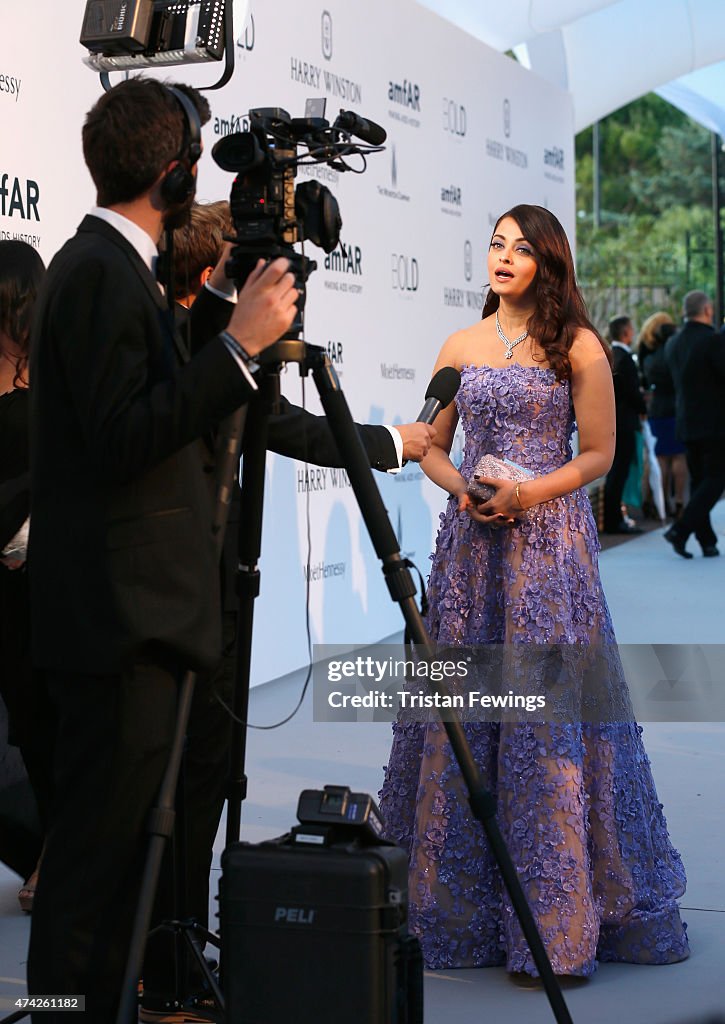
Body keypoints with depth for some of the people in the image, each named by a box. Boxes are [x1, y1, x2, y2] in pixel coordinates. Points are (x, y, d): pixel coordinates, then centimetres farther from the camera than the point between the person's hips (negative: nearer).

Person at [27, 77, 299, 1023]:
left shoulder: (107, 265, 16)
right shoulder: (100, 271, -15)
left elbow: (162, 403, 21)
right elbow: (125, 437, -23)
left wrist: (221, 306, 17)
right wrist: (238, 345, -22)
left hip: (130, 613, 11)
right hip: (119, 616, -11)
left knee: (108, 849, 16)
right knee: (96, 850, -5)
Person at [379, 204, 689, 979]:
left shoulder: (577, 347, 0)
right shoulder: (460, 347, 10)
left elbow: (598, 455, 0)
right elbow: (432, 449, 14)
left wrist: (530, 491, -14)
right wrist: (461, 487, -6)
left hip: (549, 538, -3)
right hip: (471, 539, 3)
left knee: (547, 709, -5)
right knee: (462, 707, 2)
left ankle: (557, 915, 3)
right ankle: (462, 906, 12)